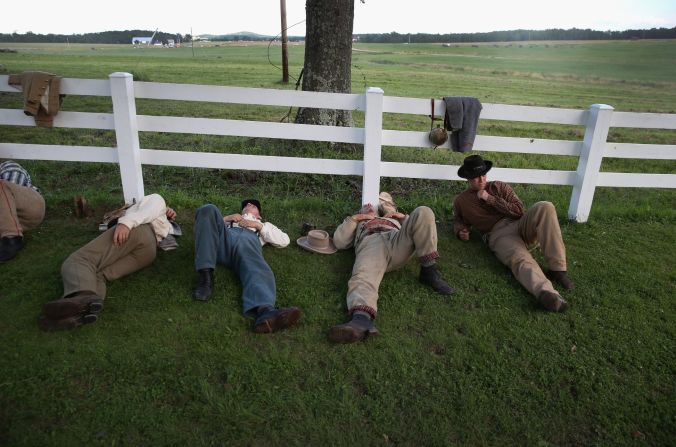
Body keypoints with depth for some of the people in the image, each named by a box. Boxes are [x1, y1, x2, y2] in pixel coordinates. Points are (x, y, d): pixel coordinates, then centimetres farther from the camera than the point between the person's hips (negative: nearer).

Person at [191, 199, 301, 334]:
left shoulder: (264, 225, 41)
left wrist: (258, 226, 14)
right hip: (224, 239, 2)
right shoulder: (231, 219, 46)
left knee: (259, 271, -37)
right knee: (209, 209, -27)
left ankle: (265, 312, -72)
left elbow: (284, 240, 22)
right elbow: (208, 227, 34)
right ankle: (206, 276, -36)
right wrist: (225, 219, 19)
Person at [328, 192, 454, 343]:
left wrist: (403, 217, 17)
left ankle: (428, 272, -21)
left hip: (398, 240, 2)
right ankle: (362, 319, -68)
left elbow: (420, 231, 31)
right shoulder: (358, 222, 45)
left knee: (423, 212, -25)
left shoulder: (395, 219, 48)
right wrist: (354, 218, 18)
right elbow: (339, 242, 24)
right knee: (364, 276, -39)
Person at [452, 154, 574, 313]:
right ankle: (546, 293, -68)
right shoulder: (460, 201, 19)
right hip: (499, 235, -3)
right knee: (520, 259, -37)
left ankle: (557, 268, -32)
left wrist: (490, 199, 0)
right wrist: (461, 231, 6)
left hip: (519, 225, 3)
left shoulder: (500, 187, 19)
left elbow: (519, 211, 9)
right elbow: (458, 221, 31)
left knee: (545, 207, -30)